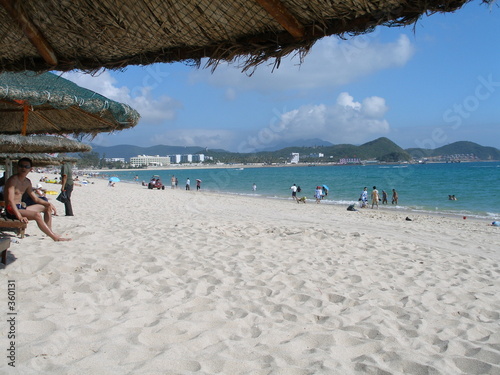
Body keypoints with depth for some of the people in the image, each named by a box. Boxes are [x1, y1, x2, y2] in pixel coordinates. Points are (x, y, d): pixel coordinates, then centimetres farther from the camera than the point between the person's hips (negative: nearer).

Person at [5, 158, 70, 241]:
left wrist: (48, 203, 2)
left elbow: (35, 199, 19)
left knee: (47, 208, 15)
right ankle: (55, 237, -25)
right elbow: (10, 200, -25)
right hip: (11, 210, -10)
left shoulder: (27, 182, 12)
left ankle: (49, 231, 9)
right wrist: (19, 216, -34)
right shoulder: (13, 180, -15)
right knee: (37, 215, -30)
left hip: (20, 208, 10)